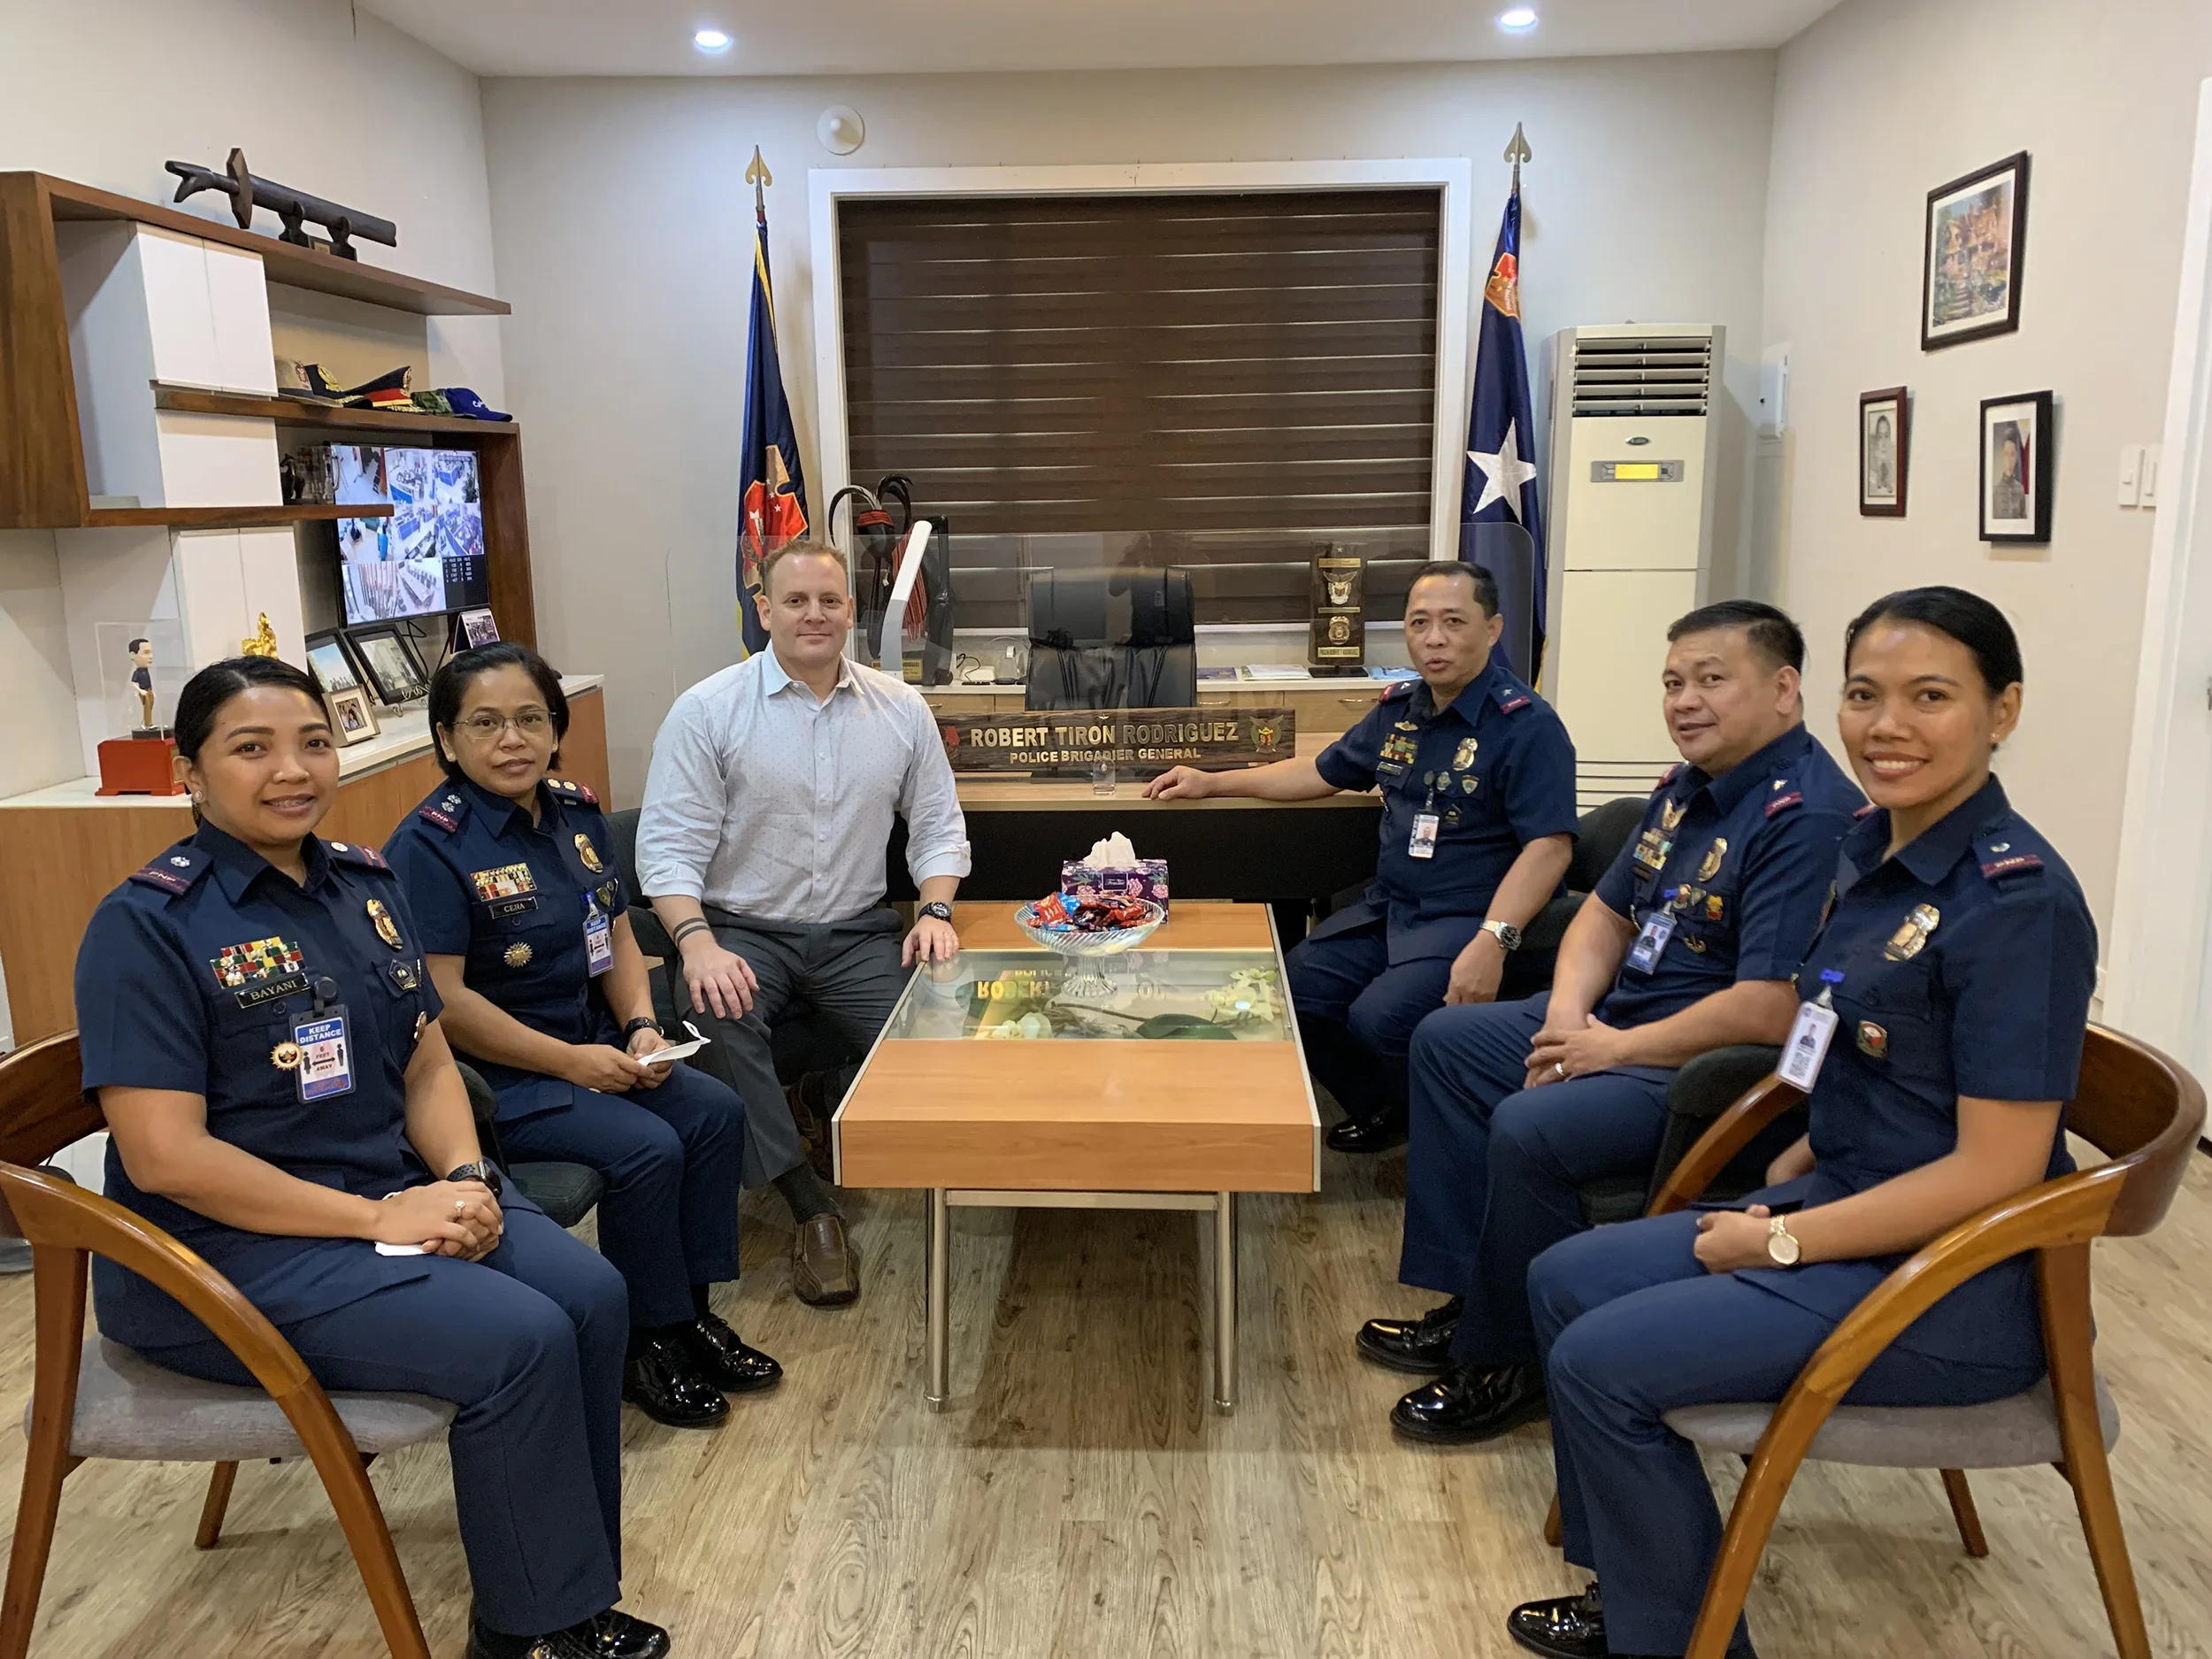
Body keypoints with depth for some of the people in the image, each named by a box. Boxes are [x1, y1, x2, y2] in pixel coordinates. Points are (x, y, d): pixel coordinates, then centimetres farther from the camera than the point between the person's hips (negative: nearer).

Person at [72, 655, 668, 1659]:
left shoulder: (364, 883, 8)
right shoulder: (149, 926, -13)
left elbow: (426, 1061, 10)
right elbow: (164, 1155, -19)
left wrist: (465, 1179, -10)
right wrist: (378, 1219, -21)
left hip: (393, 1192, 7)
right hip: (226, 1248, -7)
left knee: (592, 1294, -13)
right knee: (519, 1343, -23)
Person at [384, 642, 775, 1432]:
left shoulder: (576, 813, 6)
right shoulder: (430, 844, -16)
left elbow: (616, 936, 14)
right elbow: (441, 999, -21)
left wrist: (641, 1027, -4)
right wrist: (569, 1062, -20)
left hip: (593, 1049, 8)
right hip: (492, 1078, -8)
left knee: (716, 1111, -7)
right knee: (647, 1149, -23)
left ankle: (693, 1312, 7)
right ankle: (646, 1347, -1)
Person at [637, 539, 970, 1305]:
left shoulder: (900, 708, 5)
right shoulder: (707, 710, -4)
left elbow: (938, 825, 12)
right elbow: (668, 847, -7)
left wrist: (936, 910, -7)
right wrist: (697, 942, -24)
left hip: (857, 929, 3)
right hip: (743, 928, -2)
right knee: (720, 1016, -34)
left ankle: (825, 1105, 12)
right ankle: (812, 1207, -20)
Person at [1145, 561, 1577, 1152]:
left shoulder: (1526, 724, -12)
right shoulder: (1398, 710, 10)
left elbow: (1549, 846, -20)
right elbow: (1323, 773, 24)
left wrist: (1492, 941, -32)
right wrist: (1211, 783, 20)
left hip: (1469, 920, -7)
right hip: (1387, 908, 8)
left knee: (1379, 1019, -28)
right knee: (1293, 990, -6)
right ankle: (1381, 1107, 19)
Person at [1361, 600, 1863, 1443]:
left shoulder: (1807, 817, -23)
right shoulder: (1687, 788, 9)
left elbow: (1771, 1010, -31)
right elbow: (1608, 911, 16)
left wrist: (1617, 1049, -20)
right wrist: (1568, 1016, -3)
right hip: (1618, 1022, 11)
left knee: (1529, 1129, -30)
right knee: (1447, 1042, 13)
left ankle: (1509, 1364, -5)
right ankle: (1466, 1302, 14)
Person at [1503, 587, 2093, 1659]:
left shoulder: (2018, 903, -22)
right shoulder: (1872, 850, 4)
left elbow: (1995, 1169, -22)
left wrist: (1781, 1242, -17)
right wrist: (1779, 1186, 4)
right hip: (1842, 1204, 9)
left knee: (1603, 1362, -15)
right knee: (1564, 1281, 8)